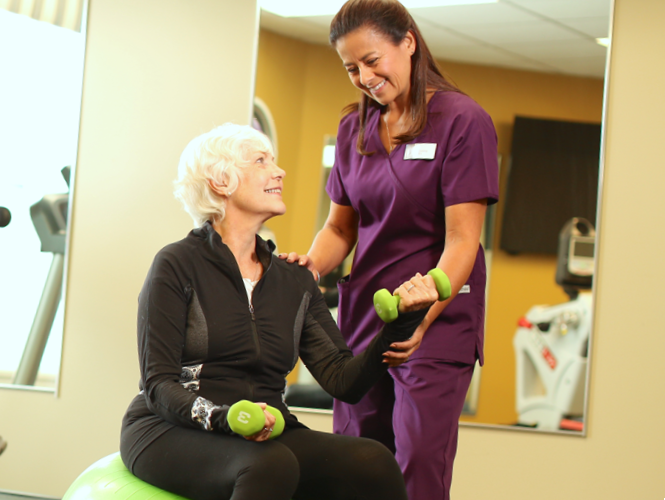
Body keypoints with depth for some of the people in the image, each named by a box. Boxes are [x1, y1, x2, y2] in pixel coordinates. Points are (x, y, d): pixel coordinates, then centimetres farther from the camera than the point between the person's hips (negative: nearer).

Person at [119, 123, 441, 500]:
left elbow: (343, 379, 4)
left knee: (373, 462, -24)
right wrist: (222, 418, -27)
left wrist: (402, 320, -10)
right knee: (272, 465, -37)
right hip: (172, 434, -5)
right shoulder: (177, 265, -1)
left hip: (265, 436, 5)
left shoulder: (295, 282, 15)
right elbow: (159, 386, -8)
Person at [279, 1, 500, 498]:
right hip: (362, 318, 6)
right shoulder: (354, 128, 12)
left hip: (438, 322, -6)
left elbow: (461, 239, -13)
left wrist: (423, 315, -26)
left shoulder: (463, 121, -7)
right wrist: (313, 265, -6)